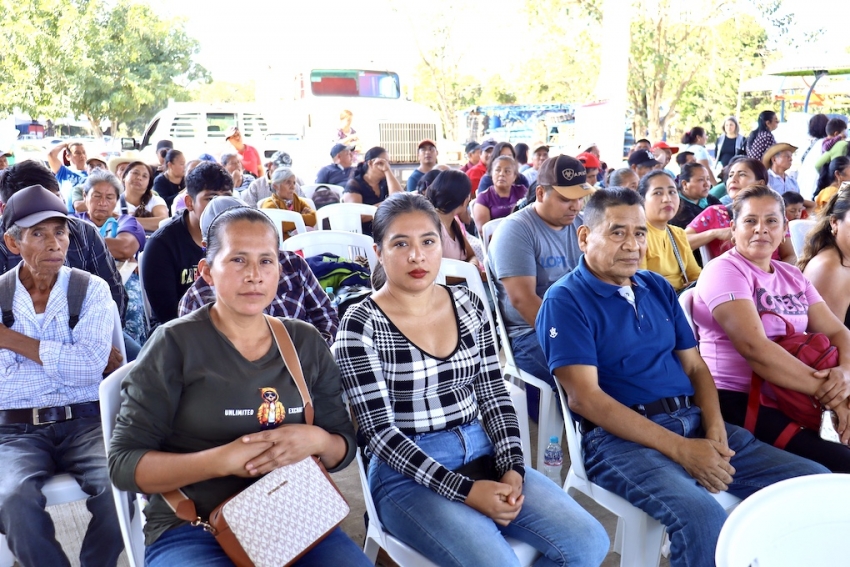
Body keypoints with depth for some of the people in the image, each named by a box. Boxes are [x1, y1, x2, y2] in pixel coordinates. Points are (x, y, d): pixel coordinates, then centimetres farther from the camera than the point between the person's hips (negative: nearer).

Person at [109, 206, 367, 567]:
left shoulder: (305, 342, 6)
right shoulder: (176, 344, -5)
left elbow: (344, 446, 11)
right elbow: (124, 464, -6)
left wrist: (316, 440, -12)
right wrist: (222, 460, -20)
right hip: (191, 530, -3)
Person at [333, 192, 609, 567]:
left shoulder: (469, 305, 6)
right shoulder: (361, 326, -9)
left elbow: (495, 396, 8)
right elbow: (379, 431, -13)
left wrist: (512, 468, -8)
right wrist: (464, 490, -19)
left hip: (482, 455, 5)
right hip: (407, 475, -5)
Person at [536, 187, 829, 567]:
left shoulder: (658, 288, 16)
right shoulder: (565, 301, -6)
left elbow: (695, 366, 17)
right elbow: (584, 397, -15)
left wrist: (715, 429, -4)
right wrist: (680, 449, -19)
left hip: (694, 422, 7)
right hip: (620, 436, -7)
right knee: (701, 515, -33)